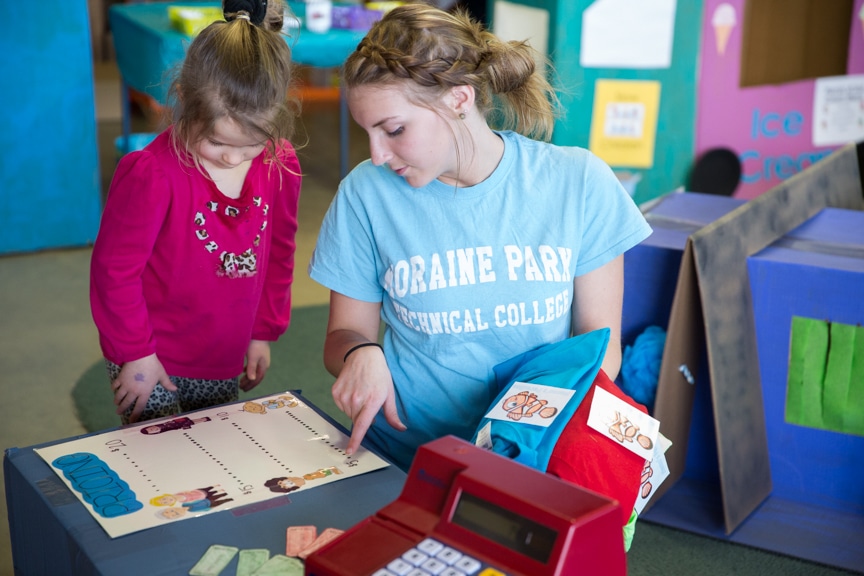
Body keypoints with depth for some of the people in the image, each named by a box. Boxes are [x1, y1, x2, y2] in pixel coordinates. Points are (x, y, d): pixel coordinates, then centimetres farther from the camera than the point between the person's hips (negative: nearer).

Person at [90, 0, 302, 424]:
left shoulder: (280, 166, -8)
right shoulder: (153, 174, -24)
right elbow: (114, 269, -15)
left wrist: (264, 332, 10)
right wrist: (135, 354, -11)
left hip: (225, 365, 5)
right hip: (150, 369, -5)